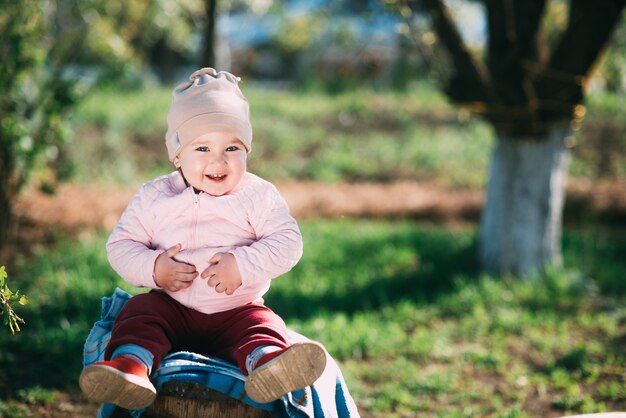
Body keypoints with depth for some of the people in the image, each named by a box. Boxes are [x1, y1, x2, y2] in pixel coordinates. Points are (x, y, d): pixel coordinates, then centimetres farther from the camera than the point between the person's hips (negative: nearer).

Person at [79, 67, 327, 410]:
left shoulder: (259, 196, 0)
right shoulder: (154, 197, 4)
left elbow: (287, 242, -8)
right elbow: (120, 244, 3)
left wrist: (243, 265, -23)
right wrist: (153, 268, -17)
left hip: (236, 309, -1)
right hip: (170, 306, 1)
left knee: (262, 326, -29)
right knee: (139, 313, -24)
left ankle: (266, 363, -59)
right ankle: (130, 365, -51)